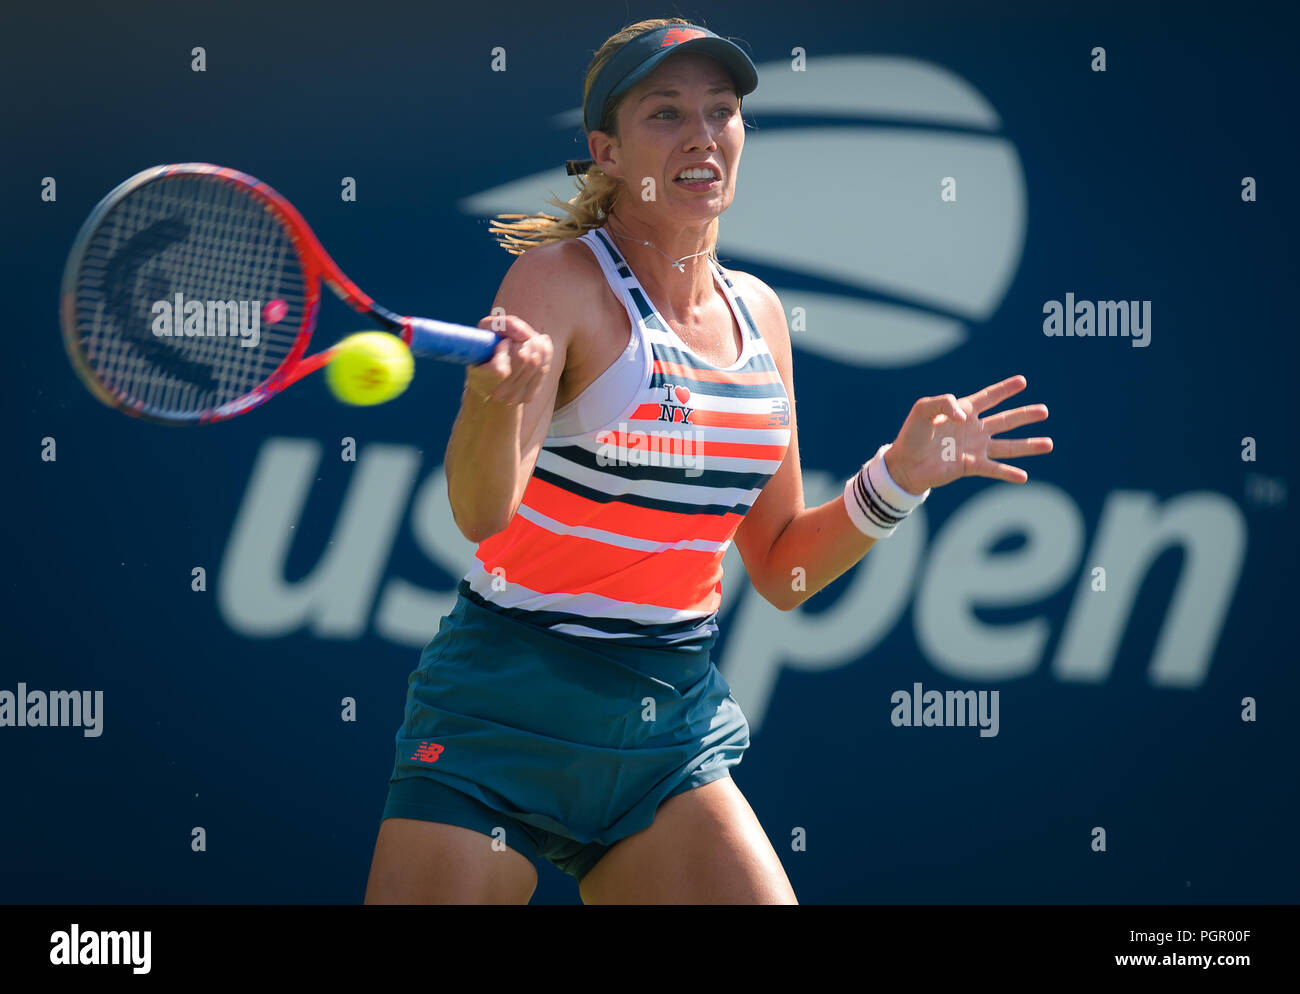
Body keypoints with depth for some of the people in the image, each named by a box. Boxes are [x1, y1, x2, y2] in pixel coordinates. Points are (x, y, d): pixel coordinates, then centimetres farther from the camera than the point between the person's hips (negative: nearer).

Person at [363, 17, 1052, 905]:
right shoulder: (563, 280, -10)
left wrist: (899, 475, 0)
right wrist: (499, 395, -46)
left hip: (674, 723, 5)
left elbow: (780, 572, 13)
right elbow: (481, 513, -26)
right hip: (505, 716, -5)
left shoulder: (758, 314, 7)